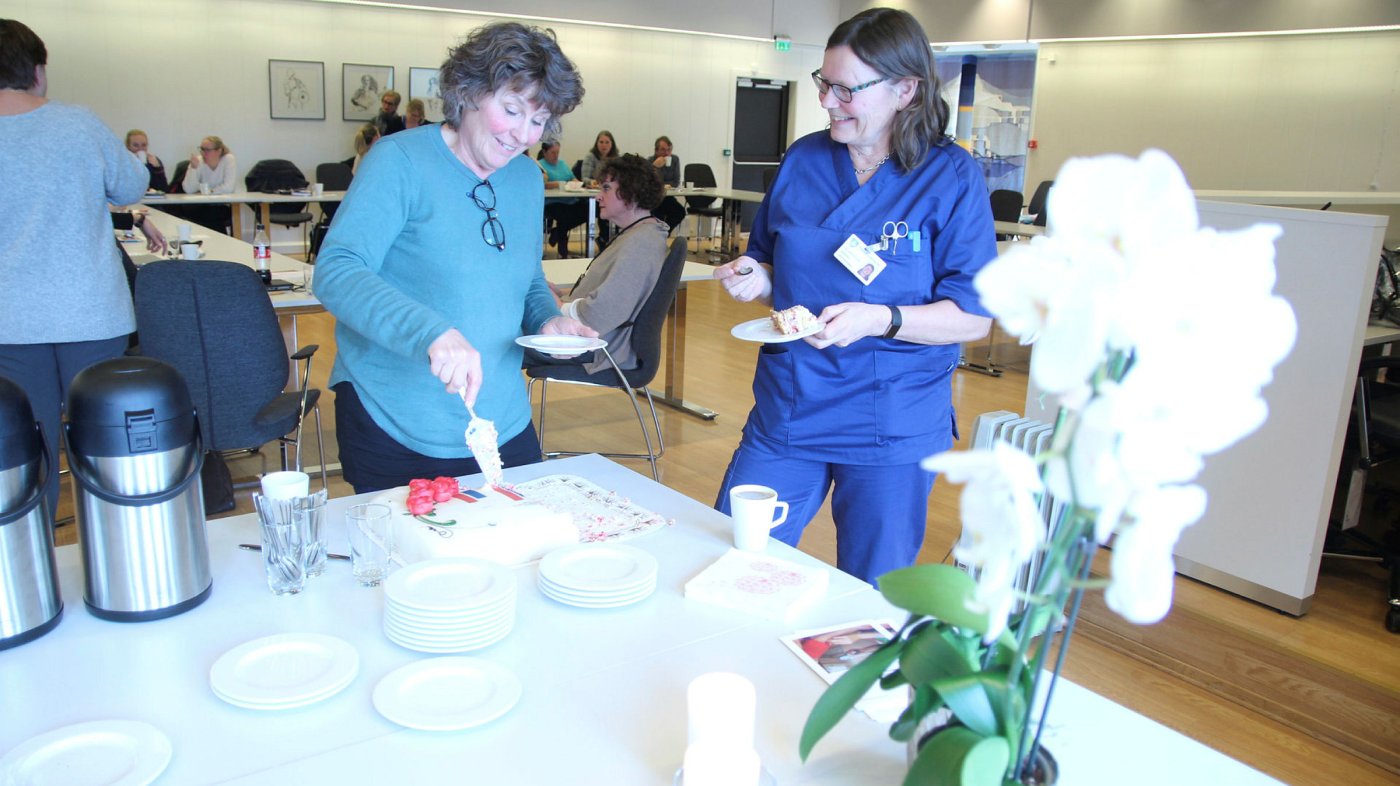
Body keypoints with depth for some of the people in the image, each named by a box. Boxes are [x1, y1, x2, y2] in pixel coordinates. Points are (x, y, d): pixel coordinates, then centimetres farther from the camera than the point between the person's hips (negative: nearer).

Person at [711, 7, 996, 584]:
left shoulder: (951, 178, -8)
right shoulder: (803, 160, 5)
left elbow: (973, 317, -11)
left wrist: (879, 319, -26)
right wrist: (757, 279, -7)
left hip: (891, 429, -3)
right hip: (785, 412, 4)